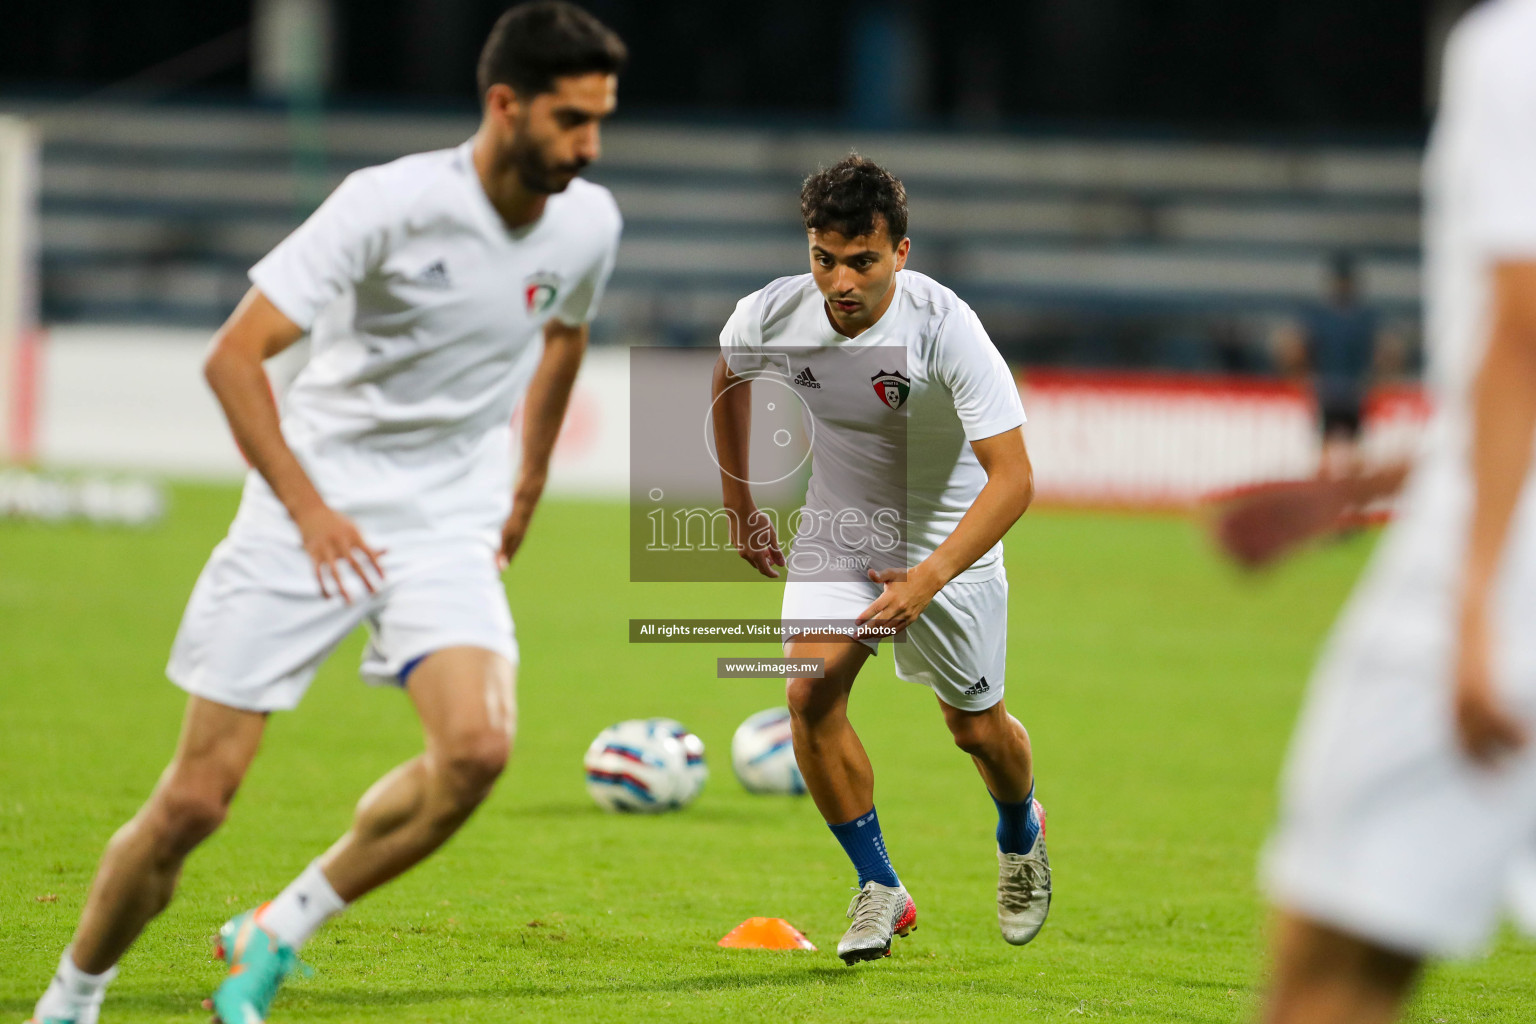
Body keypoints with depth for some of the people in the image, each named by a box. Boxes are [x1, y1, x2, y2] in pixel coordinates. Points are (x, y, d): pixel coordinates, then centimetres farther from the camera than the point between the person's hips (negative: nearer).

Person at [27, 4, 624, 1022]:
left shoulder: (588, 223, -2)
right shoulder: (392, 203, -18)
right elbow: (234, 356, -20)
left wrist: (528, 491, 27)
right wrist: (309, 509, -27)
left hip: (449, 528, 4)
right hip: (306, 518, -4)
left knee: (477, 747, -25)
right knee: (195, 801, -4)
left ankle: (277, 936, -5)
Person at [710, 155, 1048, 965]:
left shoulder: (945, 329, -30)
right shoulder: (769, 318, -18)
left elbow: (1012, 478, -30)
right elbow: (728, 378, 9)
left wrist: (929, 577, -40)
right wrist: (737, 502, 15)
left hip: (947, 534, -2)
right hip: (838, 529, 3)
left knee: (976, 727, 7)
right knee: (811, 692, -19)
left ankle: (1021, 836, 43)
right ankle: (879, 888, -3)